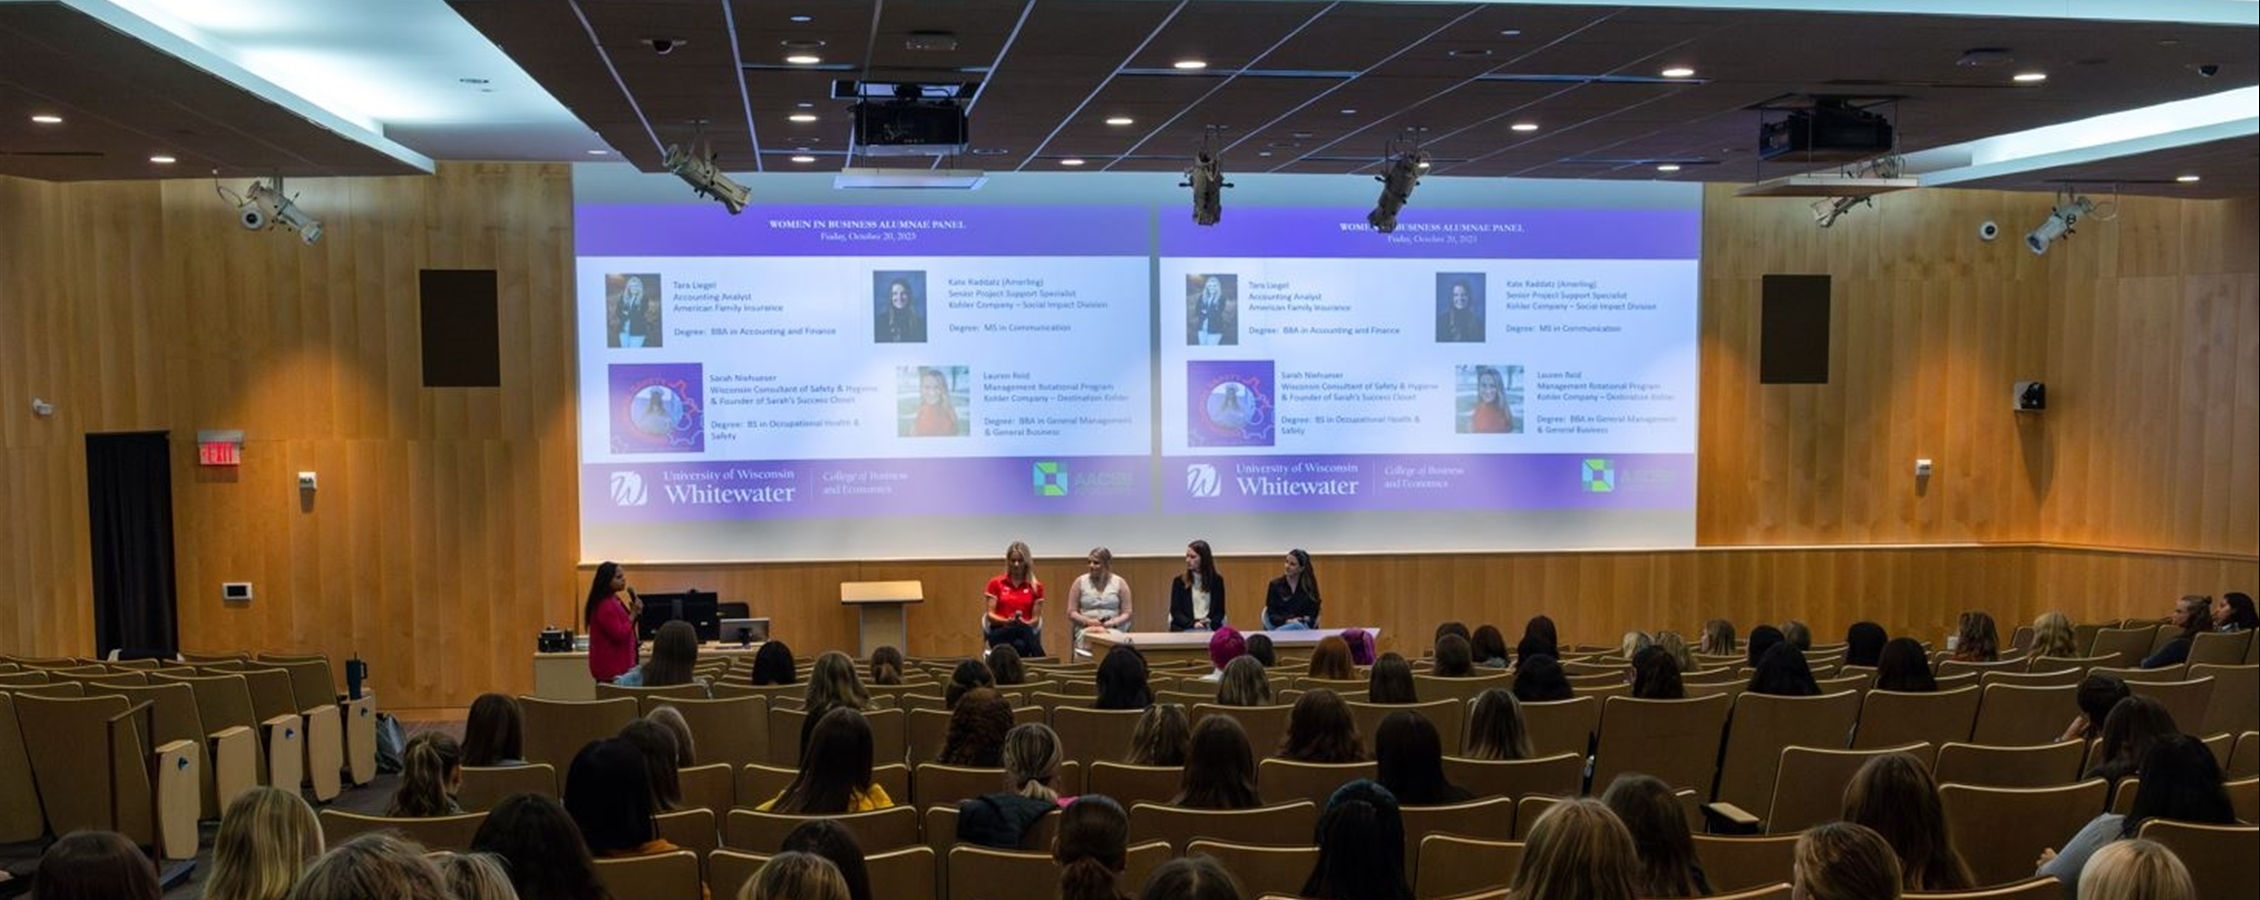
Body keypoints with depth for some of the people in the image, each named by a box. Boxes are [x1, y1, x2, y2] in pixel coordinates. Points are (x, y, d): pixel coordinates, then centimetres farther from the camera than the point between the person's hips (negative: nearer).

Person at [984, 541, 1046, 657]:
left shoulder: (1036, 587, 11)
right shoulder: (996, 583, 10)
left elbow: (1035, 619, 7)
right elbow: (990, 615, 5)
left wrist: (1024, 623, -17)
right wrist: (1006, 621, -16)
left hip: (1024, 631, 1)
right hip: (1000, 632, -1)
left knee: (1020, 644, -41)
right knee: (1019, 627, -39)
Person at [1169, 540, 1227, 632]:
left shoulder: (1216, 580, 8)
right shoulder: (1179, 581, 6)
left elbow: (1220, 611, 9)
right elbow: (1175, 612, 2)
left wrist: (1210, 622, -12)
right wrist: (1193, 623, -15)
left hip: (1210, 628, 0)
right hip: (1184, 629, 0)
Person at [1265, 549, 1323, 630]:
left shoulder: (1309, 586, 11)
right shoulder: (1275, 585, 8)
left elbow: (1313, 612, 8)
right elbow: (1272, 615, 3)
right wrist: (1287, 620, -16)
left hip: (1304, 625, 1)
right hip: (1280, 626, -1)